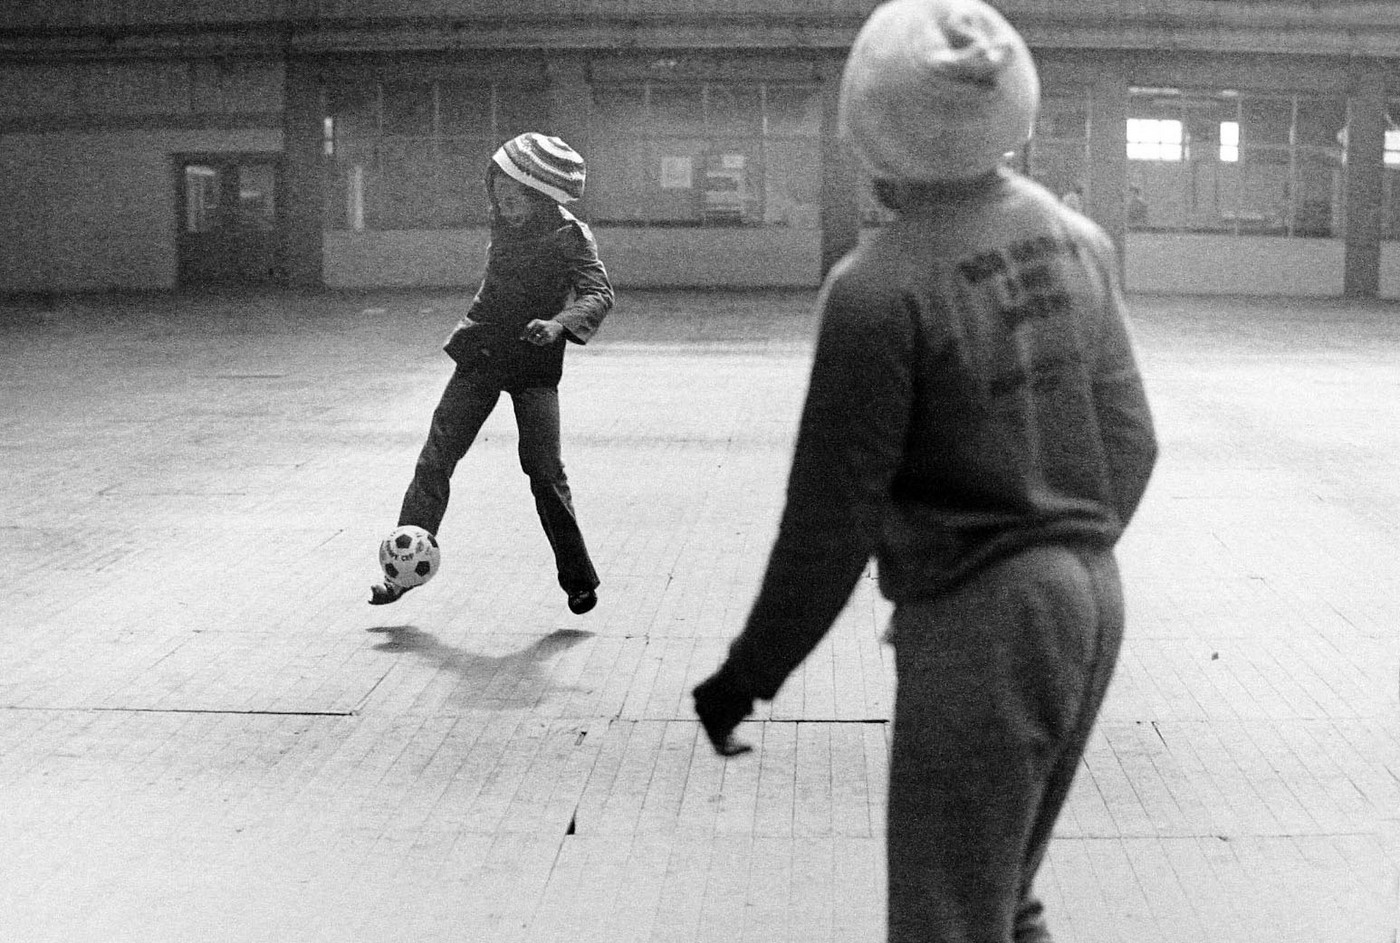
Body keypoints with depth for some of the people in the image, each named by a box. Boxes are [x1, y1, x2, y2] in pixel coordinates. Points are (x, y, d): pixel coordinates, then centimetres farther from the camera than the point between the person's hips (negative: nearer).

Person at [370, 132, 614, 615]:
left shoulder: (569, 236, -13)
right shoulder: (503, 221, 4)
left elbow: (599, 293, -26)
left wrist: (558, 323, -42)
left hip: (534, 362, -5)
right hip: (481, 355, 5)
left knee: (544, 470, -10)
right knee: (435, 460, -2)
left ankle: (579, 580, 4)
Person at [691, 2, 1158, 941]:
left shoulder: (879, 287, -18)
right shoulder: (1078, 238, 3)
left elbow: (832, 514, -14)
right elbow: (1130, 441, 8)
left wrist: (746, 676, -2)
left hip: (980, 620, -8)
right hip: (1092, 596, 8)